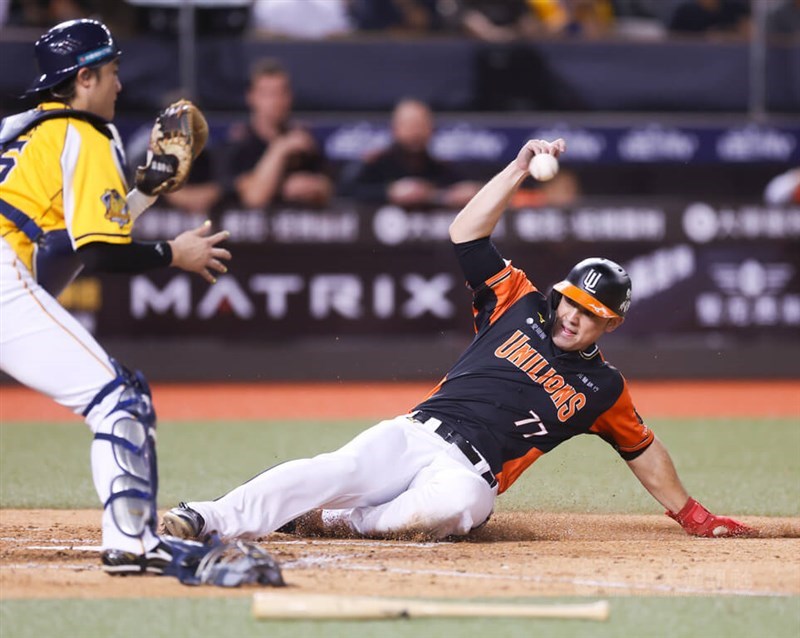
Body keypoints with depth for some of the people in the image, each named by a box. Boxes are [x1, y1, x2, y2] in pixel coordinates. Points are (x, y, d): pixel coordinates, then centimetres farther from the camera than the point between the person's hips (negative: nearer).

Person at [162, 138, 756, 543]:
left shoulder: (603, 387, 15)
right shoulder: (522, 306, 16)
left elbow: (643, 447, 27)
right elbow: (467, 232, 11)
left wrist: (692, 515, 29)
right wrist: (521, 168, 4)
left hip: (468, 472, -1)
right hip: (414, 433, 1)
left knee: (450, 507, -40)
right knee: (338, 470, -31)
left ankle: (325, 518, -27)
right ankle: (204, 519, -42)